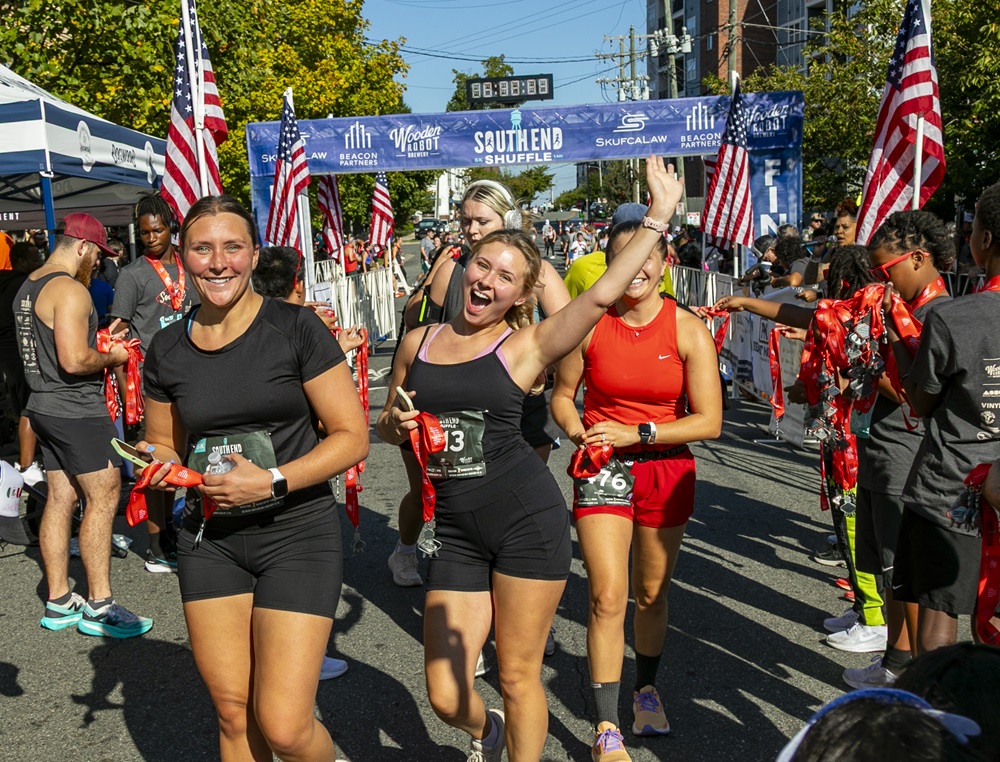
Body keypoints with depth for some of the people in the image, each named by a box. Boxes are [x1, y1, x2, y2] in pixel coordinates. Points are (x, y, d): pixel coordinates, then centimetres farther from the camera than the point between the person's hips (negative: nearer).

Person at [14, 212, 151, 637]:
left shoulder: (28, 288, 15)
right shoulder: (71, 290, -17)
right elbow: (74, 361, -25)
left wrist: (98, 340, 16)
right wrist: (112, 357, -7)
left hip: (45, 406, 10)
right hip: (77, 410, -10)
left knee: (60, 499, 12)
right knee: (102, 498, -4)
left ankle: (58, 602, 18)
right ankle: (98, 607, -1)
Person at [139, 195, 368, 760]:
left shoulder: (295, 328, -9)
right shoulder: (168, 349, 4)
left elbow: (353, 436, -9)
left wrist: (272, 481, -20)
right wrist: (158, 466, -5)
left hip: (298, 533, -4)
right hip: (210, 539, 4)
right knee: (233, 717, 11)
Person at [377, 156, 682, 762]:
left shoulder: (525, 345, -2)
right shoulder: (418, 342, 10)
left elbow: (602, 293, -14)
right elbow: (388, 426, 22)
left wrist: (660, 214, -11)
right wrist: (397, 423, -2)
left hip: (527, 519, -3)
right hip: (456, 529, 3)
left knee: (519, 677, 7)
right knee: (446, 696, 6)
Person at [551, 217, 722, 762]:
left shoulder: (689, 330, -8)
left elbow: (709, 421, -10)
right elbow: (562, 394, 9)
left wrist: (636, 434, -18)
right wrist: (576, 431, -12)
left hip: (666, 471, 1)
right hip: (603, 470, -1)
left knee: (652, 593, 15)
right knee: (608, 596, -9)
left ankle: (646, 688, 42)